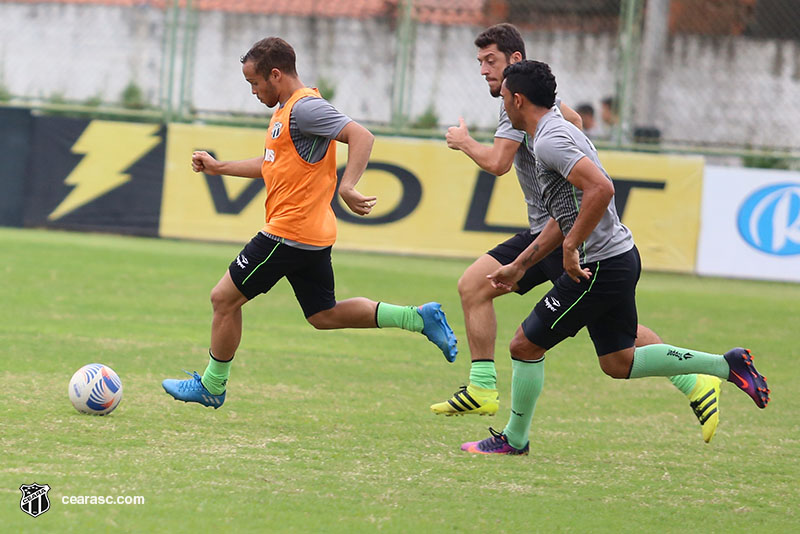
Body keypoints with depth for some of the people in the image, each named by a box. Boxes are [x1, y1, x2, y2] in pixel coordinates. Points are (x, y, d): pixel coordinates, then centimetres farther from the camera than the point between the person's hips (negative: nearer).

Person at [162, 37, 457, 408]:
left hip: (288, 233, -11)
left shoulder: (304, 108, -16)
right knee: (324, 315, 15)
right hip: (312, 235, 11)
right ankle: (419, 318, 11)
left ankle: (211, 387, 12)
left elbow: (361, 137, -25)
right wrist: (218, 167, 27)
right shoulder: (286, 109, 16)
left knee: (224, 298, 0)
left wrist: (346, 188, -36)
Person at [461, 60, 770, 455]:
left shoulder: (550, 141, -16)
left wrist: (571, 247, -23)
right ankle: (726, 365, 16)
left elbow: (601, 189, -30)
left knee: (525, 346, 0)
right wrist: (518, 266, 25)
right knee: (618, 363, 18)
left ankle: (514, 439, 13)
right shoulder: (558, 132, 17)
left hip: (599, 267, -10)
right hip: (620, 259, 10)